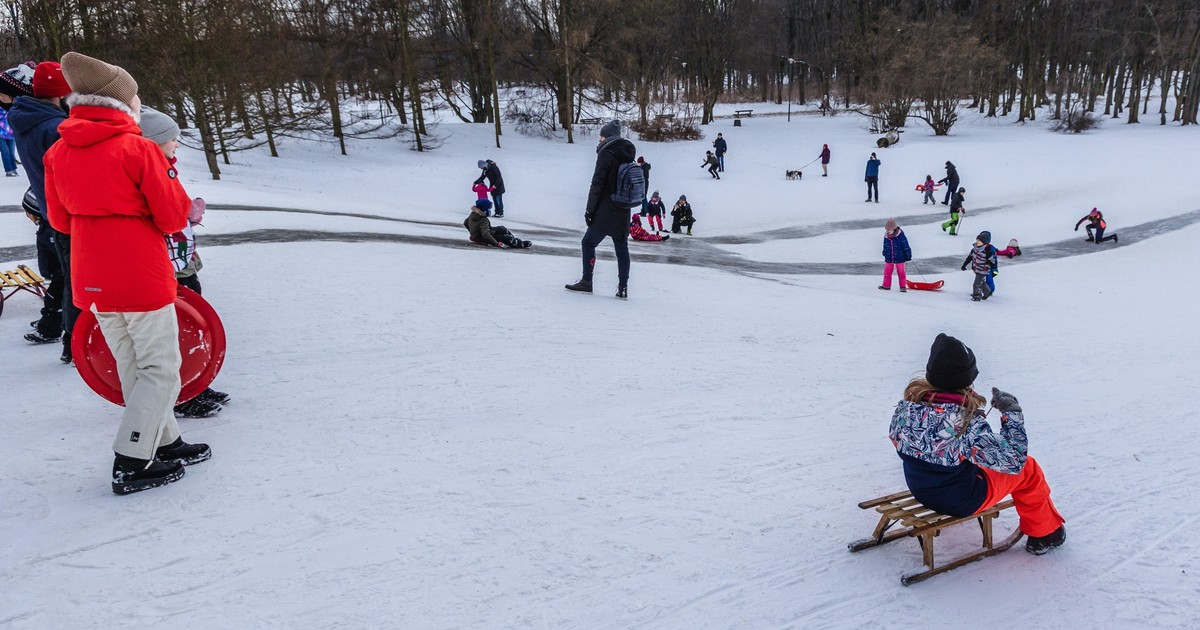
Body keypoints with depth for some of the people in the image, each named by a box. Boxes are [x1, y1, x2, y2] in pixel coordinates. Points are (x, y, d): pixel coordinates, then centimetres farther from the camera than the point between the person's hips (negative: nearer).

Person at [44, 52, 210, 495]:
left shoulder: (58, 153, 4)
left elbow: (59, 219, 13)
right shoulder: (138, 149, -15)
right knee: (161, 368, 4)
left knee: (134, 368, 18)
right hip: (142, 279, -7)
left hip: (92, 282, 7)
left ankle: (164, 442, 29)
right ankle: (131, 464, 1)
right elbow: (173, 217, -12)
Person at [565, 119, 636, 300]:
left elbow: (597, 184, -14)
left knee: (588, 243, 5)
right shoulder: (628, 155, 13)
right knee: (622, 248, 7)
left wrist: (589, 210, -9)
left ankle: (586, 282, 6)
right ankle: (623, 288, 5)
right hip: (624, 212, 7)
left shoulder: (606, 154, -10)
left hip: (605, 212, -7)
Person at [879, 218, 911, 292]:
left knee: (901, 273, 6)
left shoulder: (900, 236, -17)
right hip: (889, 259, 4)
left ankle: (903, 286, 16)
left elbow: (906, 246, -11)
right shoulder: (886, 236, -4)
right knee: (887, 272, 12)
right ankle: (886, 285, 25)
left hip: (899, 258, -4)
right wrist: (885, 254, 22)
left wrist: (908, 256, -8)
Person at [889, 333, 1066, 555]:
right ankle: (1045, 533, 36)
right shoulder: (967, 424, -36)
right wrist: (1012, 412, -18)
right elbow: (1014, 461, -25)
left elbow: (895, 436, 1)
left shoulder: (907, 405, -20)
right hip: (963, 501, -6)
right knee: (1028, 469, 16)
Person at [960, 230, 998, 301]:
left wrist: (994, 270, -14)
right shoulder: (975, 248, -2)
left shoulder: (988, 251, -23)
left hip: (983, 271, -7)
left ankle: (977, 296, 11)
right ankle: (987, 292, 42)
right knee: (982, 282, 22)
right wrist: (964, 264, 13)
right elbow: (970, 256, 10)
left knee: (977, 283, -5)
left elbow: (993, 261, -17)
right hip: (976, 269, 7)